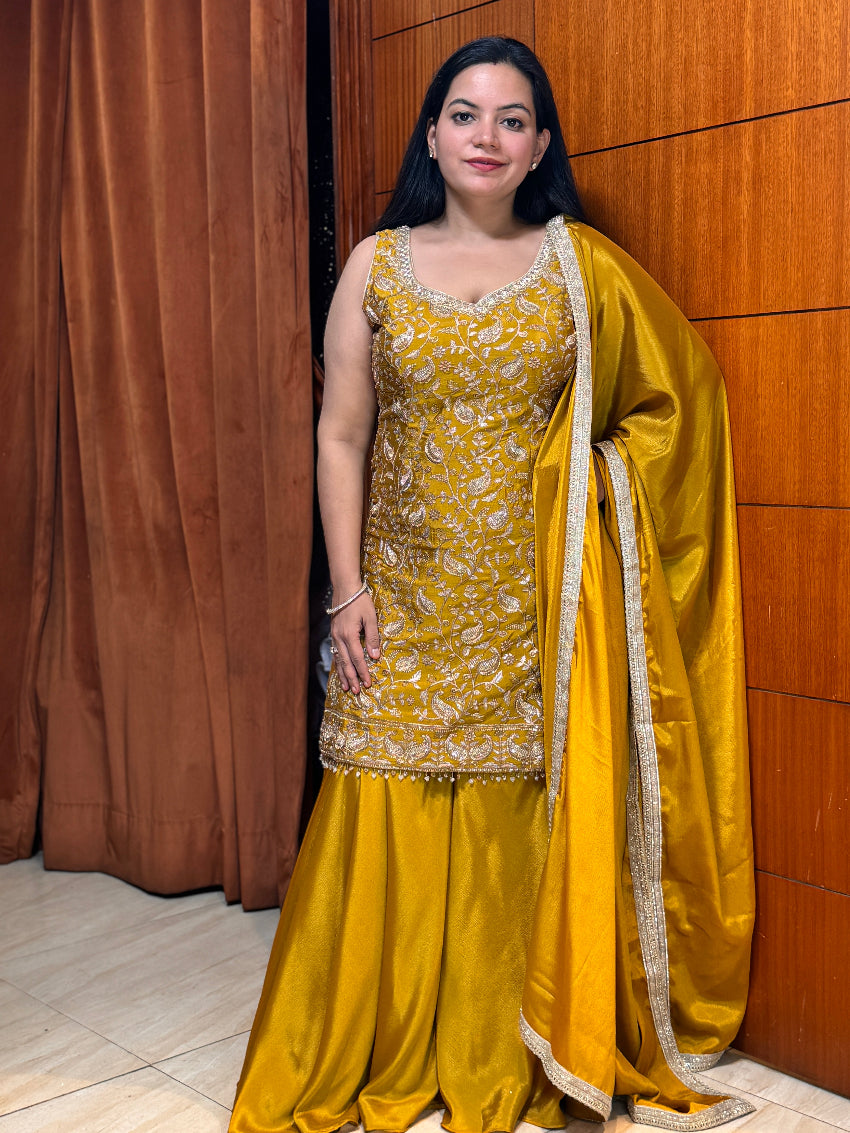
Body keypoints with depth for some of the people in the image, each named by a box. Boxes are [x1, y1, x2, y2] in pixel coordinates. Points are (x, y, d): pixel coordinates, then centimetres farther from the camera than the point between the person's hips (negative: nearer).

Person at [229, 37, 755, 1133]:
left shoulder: (580, 267, 4)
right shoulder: (377, 264, 5)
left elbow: (674, 393, 12)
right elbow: (341, 435, 3)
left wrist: (591, 484, -1)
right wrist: (348, 589, -3)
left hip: (534, 603, 0)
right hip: (408, 598, 1)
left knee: (519, 827, 5)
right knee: (388, 825, 3)